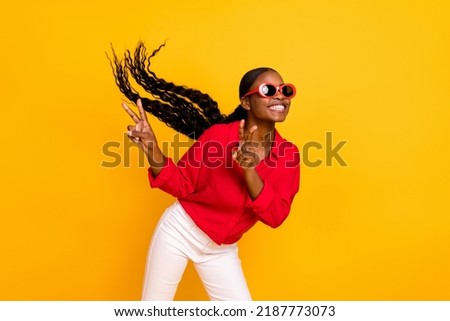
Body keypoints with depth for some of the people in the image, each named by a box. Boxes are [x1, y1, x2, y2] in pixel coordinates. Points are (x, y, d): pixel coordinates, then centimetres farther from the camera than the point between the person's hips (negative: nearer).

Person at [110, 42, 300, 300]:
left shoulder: (289, 155, -9)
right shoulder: (218, 134, -18)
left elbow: (276, 216, -17)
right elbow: (181, 185, -10)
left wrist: (249, 171, -33)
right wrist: (151, 149, -27)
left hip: (222, 251, 3)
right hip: (180, 231, -3)